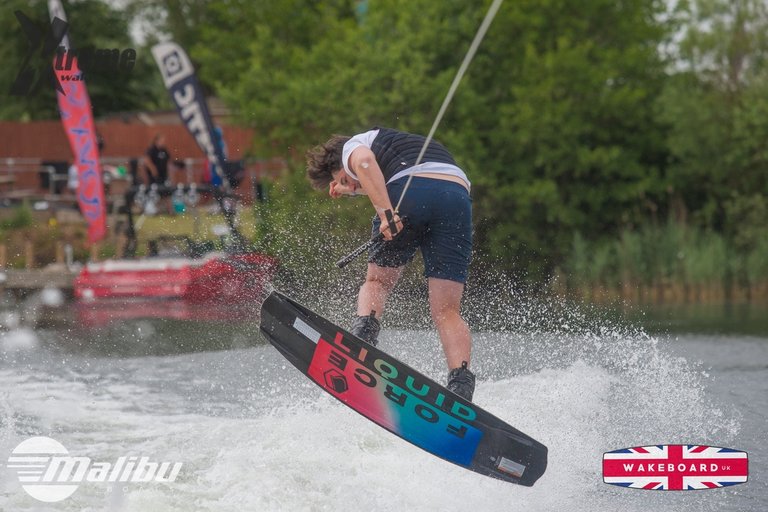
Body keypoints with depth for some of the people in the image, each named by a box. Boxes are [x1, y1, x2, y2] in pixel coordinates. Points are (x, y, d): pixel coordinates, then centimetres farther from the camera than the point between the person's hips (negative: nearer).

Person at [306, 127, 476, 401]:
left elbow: (364, 161, -2)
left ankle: (363, 331, -11)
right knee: (447, 310, -1)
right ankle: (461, 381, -21)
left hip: (409, 194, -5)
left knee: (377, 281, 17)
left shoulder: (353, 145, 20)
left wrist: (385, 212, -12)